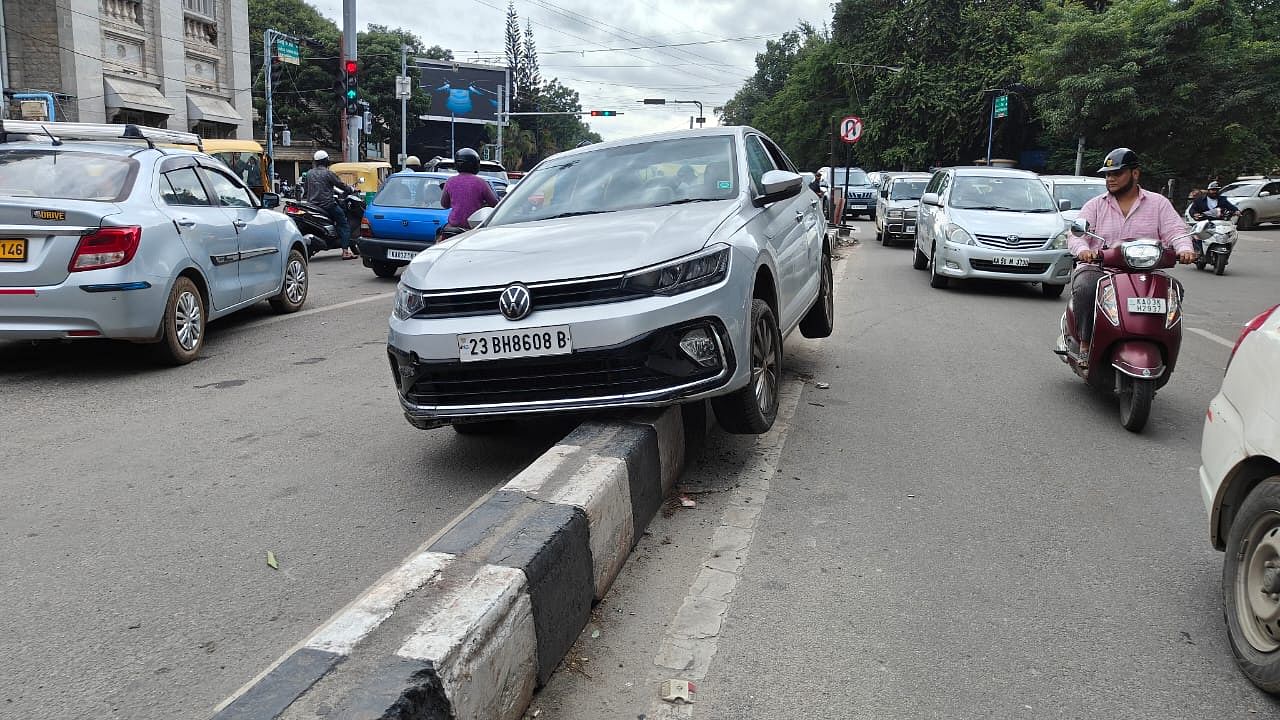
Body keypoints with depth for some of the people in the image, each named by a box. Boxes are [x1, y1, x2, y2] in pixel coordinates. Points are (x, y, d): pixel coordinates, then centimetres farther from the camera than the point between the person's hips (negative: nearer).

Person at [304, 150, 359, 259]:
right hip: (327, 204, -7)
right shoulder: (329, 173, -6)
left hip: (312, 205, 7)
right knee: (344, 224, -1)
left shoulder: (309, 173, 12)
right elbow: (341, 185, -4)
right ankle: (346, 251, -13)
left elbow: (307, 189, 20)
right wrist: (352, 189, 12)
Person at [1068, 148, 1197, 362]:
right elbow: (1076, 235, 1)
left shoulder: (1158, 203, 16)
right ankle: (1085, 344, -23)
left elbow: (1175, 230, 4)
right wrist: (1083, 250, -24)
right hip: (1097, 268, -1)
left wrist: (1184, 249, -19)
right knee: (1084, 288, -35)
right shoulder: (1095, 205, 14)